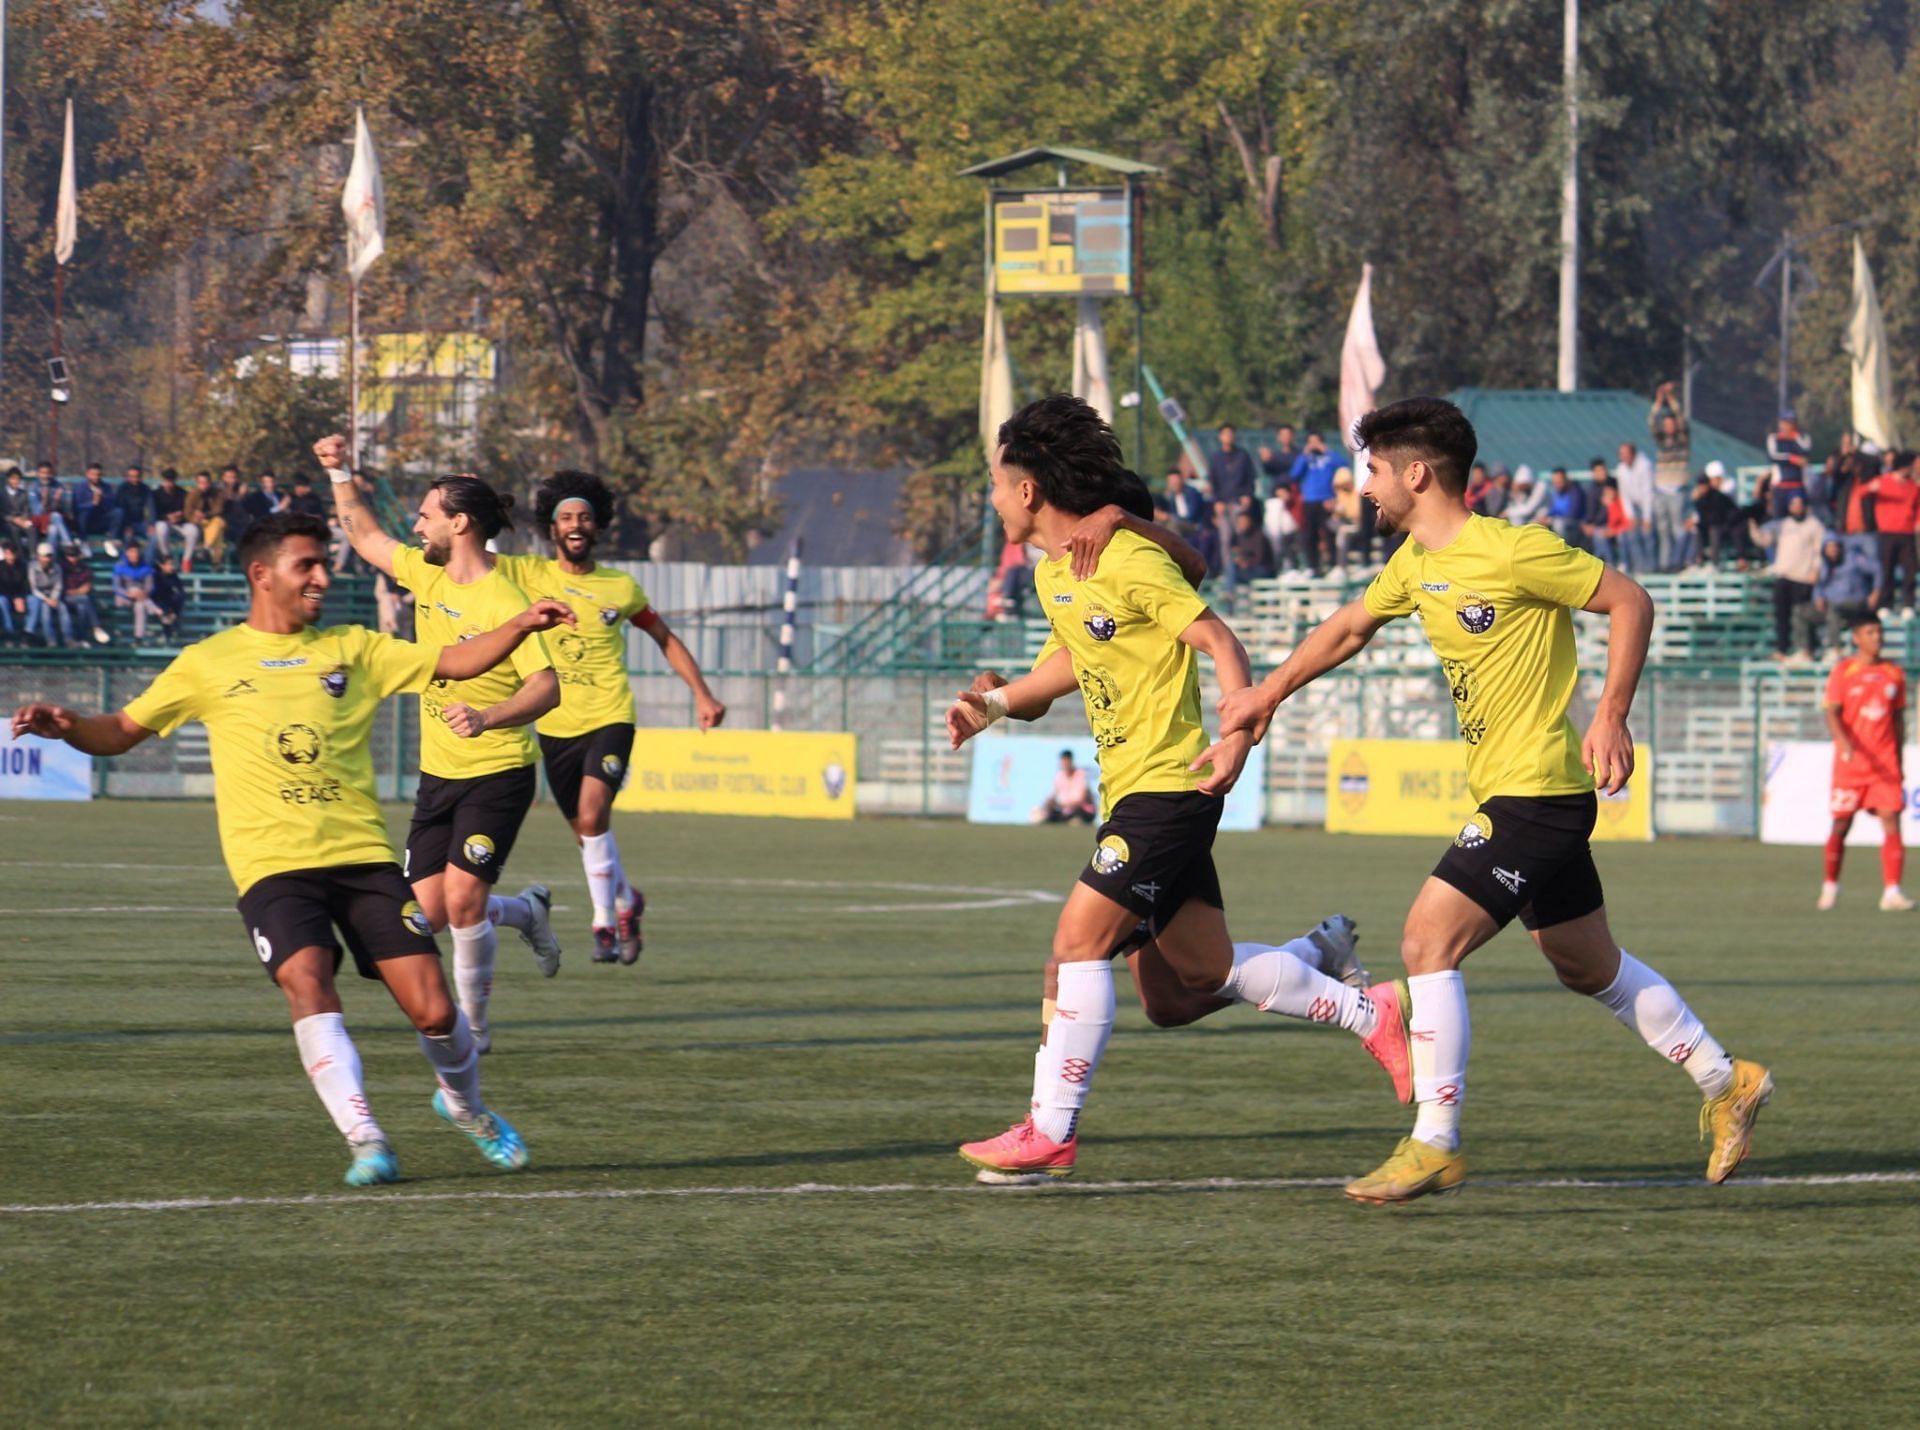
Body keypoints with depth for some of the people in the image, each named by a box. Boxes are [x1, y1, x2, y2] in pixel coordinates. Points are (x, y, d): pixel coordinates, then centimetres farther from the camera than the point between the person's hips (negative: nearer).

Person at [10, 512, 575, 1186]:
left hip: (362, 854, 2)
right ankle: (365, 1140, -26)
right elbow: (122, 731, 13)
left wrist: (524, 624, -4)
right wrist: (65, 725, -8)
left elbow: (453, 662, 12)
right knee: (307, 980, -29)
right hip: (271, 865, -2)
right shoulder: (208, 663, 10)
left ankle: (465, 1104, 27)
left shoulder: (352, 649, 14)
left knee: (434, 1010, -5)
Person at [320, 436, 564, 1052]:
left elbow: (546, 686, -27)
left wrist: (487, 717, -41)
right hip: (438, 774, 7)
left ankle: (473, 1024, 4)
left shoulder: (501, 601, -19)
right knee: (431, 913, 3)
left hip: (497, 775, -7)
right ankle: (526, 911, 32)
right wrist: (340, 474, 14)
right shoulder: (426, 575, 4)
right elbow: (365, 536, 22)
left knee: (462, 900, -15)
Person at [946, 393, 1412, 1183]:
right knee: (1206, 972, 11)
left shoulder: (1131, 562, -16)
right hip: (1131, 790, 9)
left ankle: (1050, 1132, -10)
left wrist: (1239, 739, -28)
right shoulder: (1052, 573, 11)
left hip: (1168, 786, -9)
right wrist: (997, 702, 15)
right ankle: (1371, 1013, 23)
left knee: (1079, 940, -13)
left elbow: (1220, 642, -15)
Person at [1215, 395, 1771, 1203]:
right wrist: (1266, 696, 28)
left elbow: (1629, 602, -13)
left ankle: (1434, 1145, -9)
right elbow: (1350, 627, 27)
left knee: (1428, 945, -14)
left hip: (1536, 790, -9)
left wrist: (1611, 716, -19)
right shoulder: (1415, 563, 8)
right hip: (1506, 792, 9)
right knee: (1588, 966, 18)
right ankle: (1725, 1084, 30)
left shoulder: (1512, 552, -18)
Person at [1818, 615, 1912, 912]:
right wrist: (1845, 743, -26)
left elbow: (1898, 719, 15)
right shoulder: (1843, 671, -1)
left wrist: (1900, 762, 13)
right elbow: (1833, 713, -8)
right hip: (1850, 762, -2)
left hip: (1886, 763, 2)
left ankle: (1892, 891, -13)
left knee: (1891, 822, -10)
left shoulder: (1894, 673, 9)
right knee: (1841, 825, 4)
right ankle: (1830, 886, 22)